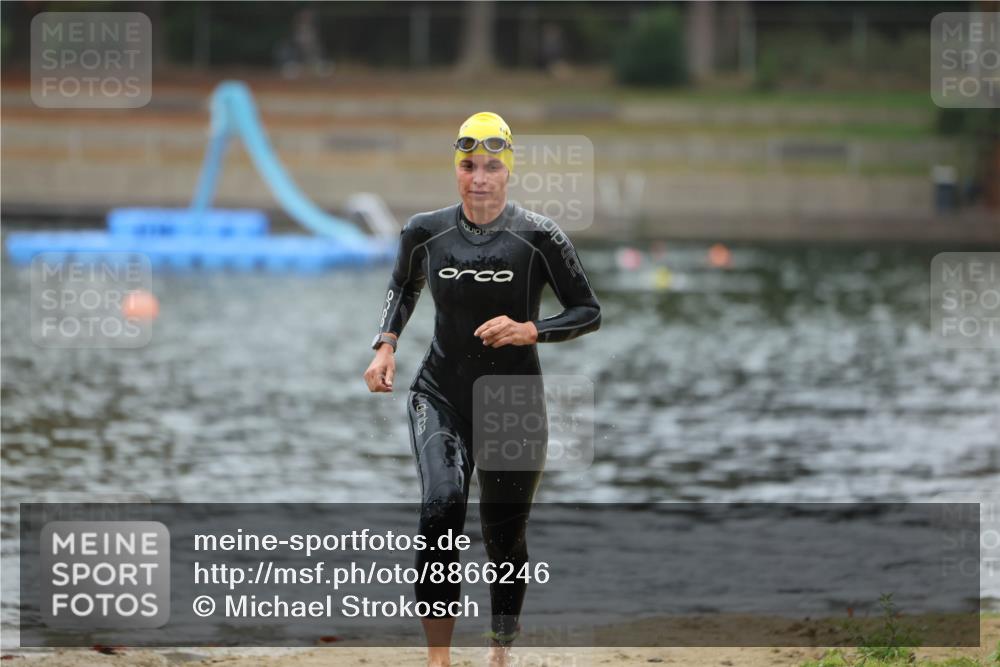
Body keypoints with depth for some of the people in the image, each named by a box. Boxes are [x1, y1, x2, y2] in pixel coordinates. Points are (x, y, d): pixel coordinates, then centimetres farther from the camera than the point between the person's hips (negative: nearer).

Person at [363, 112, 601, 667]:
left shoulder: (537, 236, -9)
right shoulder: (426, 232, -1)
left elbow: (588, 312, -3)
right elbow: (402, 288, 19)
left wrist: (529, 331, -19)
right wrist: (385, 345, 3)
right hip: (440, 397, 1)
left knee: (505, 538, 8)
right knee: (440, 511, -23)